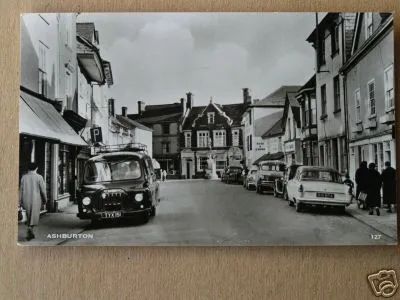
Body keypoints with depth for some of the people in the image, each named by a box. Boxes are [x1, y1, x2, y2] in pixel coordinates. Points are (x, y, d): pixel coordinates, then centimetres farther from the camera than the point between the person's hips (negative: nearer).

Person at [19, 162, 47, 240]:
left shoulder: (24, 177, 0)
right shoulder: (39, 177, -8)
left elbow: (21, 190, 1)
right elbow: (43, 189, -6)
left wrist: (20, 201, 7)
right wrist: (45, 199, 7)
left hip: (26, 200, 3)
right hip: (36, 200, -3)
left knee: (29, 216, 17)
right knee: (34, 216, 3)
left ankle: (30, 234, 22)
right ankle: (30, 228, -22)